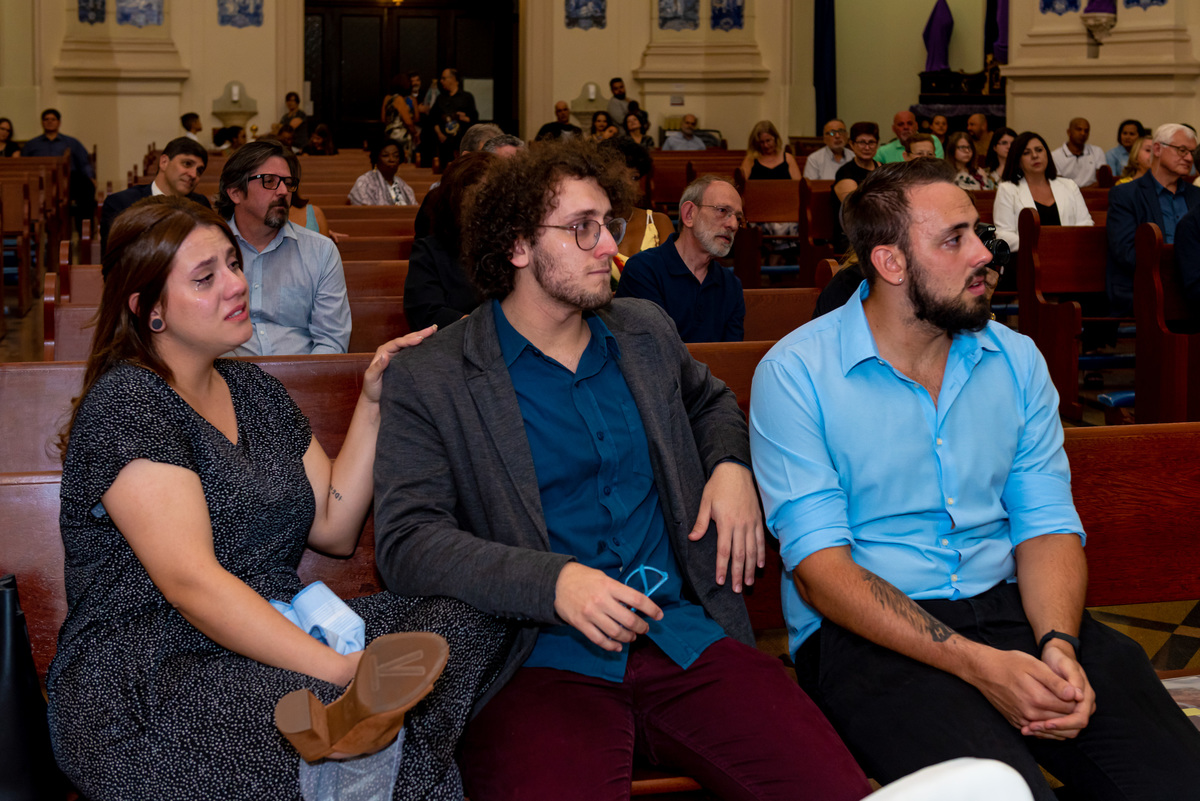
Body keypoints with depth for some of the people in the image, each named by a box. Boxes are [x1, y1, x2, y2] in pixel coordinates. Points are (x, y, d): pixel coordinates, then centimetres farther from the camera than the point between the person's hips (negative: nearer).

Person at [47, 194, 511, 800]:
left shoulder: (252, 389, 16)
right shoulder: (124, 403, -10)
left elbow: (334, 528, 12)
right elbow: (191, 583, -21)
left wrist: (372, 402, 3)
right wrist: (344, 672, -28)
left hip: (275, 641, 9)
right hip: (144, 678, -9)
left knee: (472, 626, -15)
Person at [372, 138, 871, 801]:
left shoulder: (646, 332, 18)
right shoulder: (427, 380, 1)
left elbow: (708, 399, 39)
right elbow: (406, 540, -7)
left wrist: (730, 463, 15)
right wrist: (552, 582, -21)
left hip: (688, 638, 4)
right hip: (541, 663, -4)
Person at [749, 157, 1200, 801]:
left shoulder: (1016, 360, 11)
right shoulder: (795, 373, -5)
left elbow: (1048, 524, 7)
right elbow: (820, 566, -11)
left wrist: (1057, 645, -15)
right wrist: (978, 664, -21)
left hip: (1009, 606, 4)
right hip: (869, 634, -4)